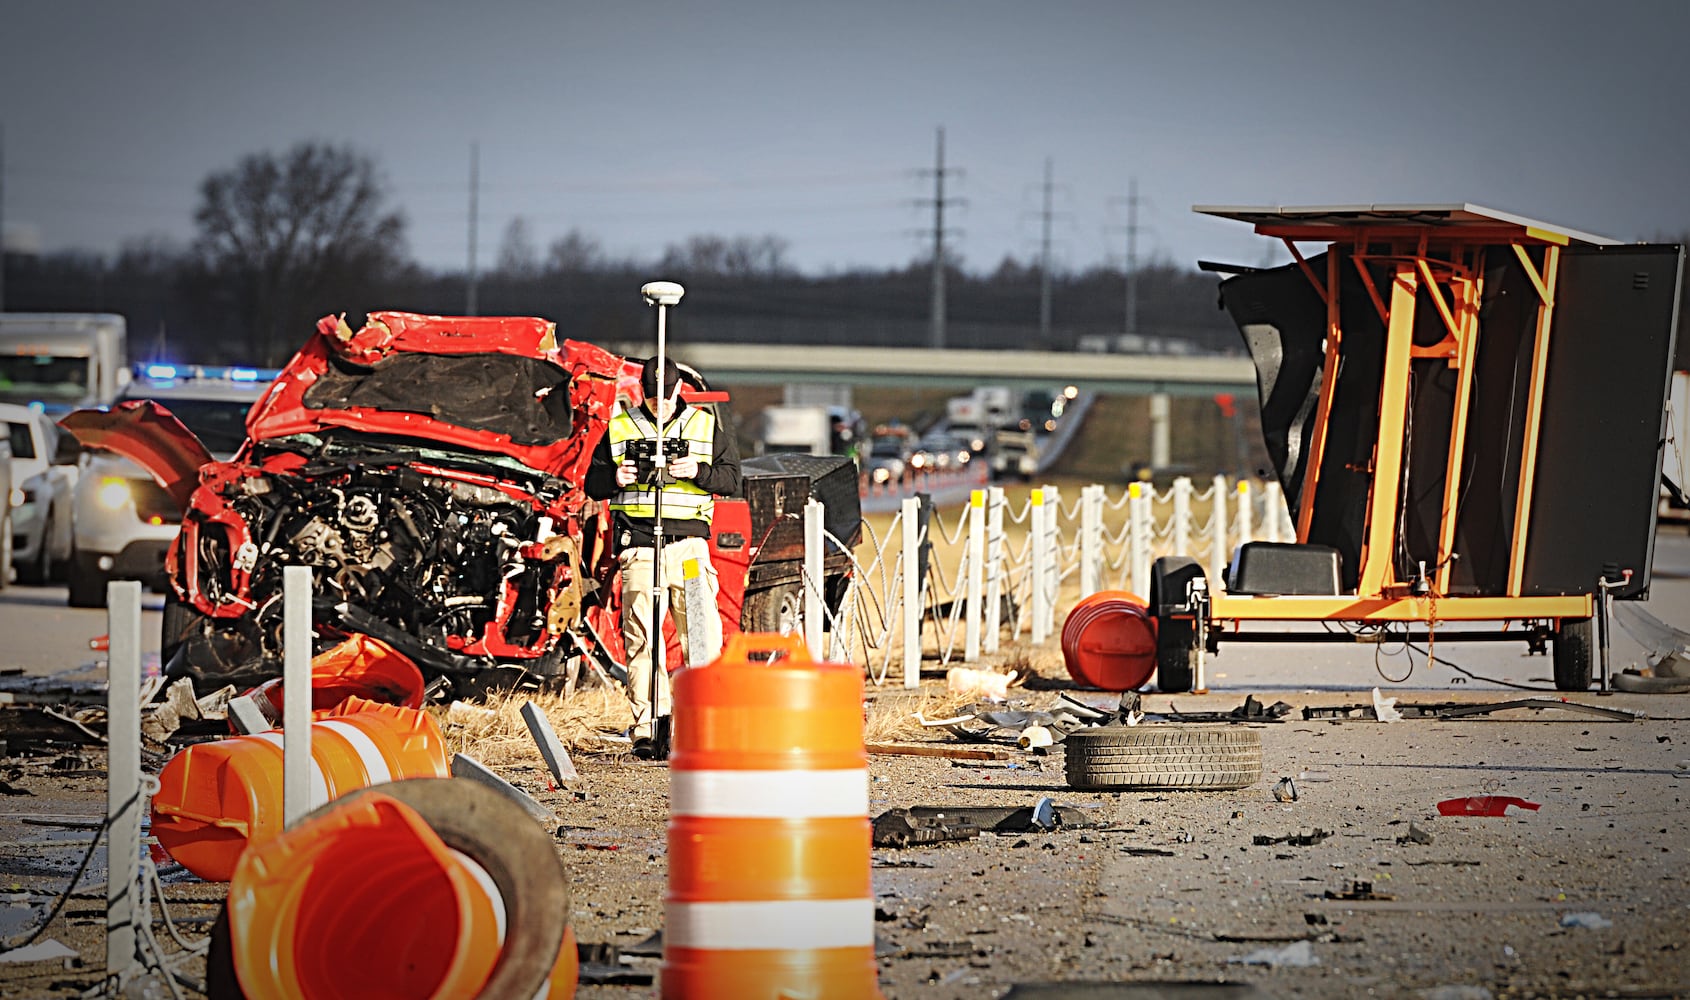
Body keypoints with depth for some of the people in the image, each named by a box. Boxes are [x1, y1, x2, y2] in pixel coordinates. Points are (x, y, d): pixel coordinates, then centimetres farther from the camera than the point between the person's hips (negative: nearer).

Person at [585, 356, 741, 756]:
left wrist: (698, 472, -12)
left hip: (688, 542, 0)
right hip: (639, 546, 0)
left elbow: (731, 478, 8)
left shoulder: (707, 427, 13)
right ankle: (647, 728, -4)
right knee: (642, 639, -5)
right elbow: (592, 484, 14)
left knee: (705, 634, -8)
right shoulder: (619, 428, 13)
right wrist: (616, 478, -8)